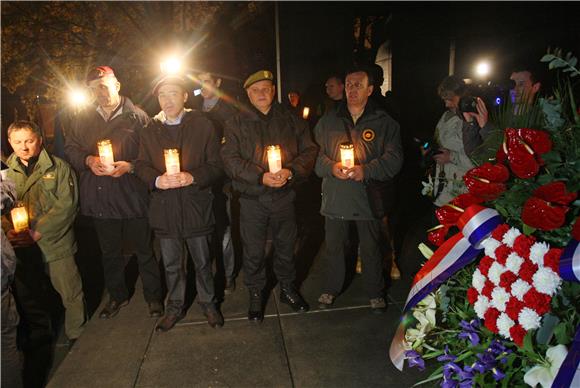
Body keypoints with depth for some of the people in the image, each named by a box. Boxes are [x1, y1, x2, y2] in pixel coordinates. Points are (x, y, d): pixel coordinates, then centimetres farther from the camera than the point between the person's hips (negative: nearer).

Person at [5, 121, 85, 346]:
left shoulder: (58, 168, -5)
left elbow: (66, 205, -13)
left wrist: (37, 233, -18)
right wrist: (9, 231, -9)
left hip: (54, 241, -4)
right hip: (19, 244, 4)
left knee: (71, 293, 1)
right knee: (25, 295, 19)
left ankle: (77, 338, 22)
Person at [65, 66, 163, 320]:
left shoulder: (137, 117, -4)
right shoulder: (83, 119, 7)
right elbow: (70, 149, 12)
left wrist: (130, 166, -21)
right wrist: (88, 160, -8)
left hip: (132, 196, -4)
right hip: (99, 196, 4)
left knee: (144, 249, 8)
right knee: (109, 251, 18)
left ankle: (153, 296, 27)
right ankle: (117, 296, 38)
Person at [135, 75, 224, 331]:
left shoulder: (203, 126, -3)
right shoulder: (150, 130, 6)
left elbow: (216, 165, -5)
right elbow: (141, 165, 5)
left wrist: (192, 177, -22)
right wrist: (157, 179, -17)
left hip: (196, 206, -2)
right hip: (164, 207, 2)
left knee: (202, 262, 12)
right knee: (171, 264, 16)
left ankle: (208, 303, 33)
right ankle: (175, 307, 35)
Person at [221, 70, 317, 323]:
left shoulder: (291, 120, 6)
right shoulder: (237, 124, 1)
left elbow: (309, 151, 2)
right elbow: (231, 159, -9)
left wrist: (291, 171, -17)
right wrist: (261, 177, -20)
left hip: (284, 196, 2)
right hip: (252, 199, -1)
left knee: (286, 247, 16)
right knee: (253, 252, 8)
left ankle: (287, 288, 38)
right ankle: (256, 294, 30)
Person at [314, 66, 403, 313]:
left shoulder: (385, 123, 1)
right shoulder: (328, 121, 7)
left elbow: (394, 159, -4)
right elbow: (315, 154, 4)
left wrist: (367, 170, -19)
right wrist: (331, 167, -16)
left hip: (368, 197, -1)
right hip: (335, 197, 2)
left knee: (371, 248, 11)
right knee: (333, 246, 14)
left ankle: (375, 292, 32)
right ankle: (331, 288, 35)